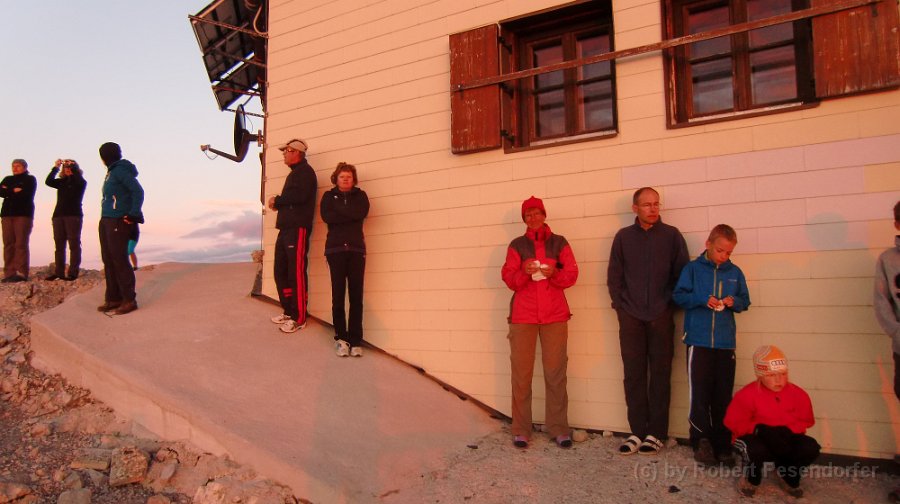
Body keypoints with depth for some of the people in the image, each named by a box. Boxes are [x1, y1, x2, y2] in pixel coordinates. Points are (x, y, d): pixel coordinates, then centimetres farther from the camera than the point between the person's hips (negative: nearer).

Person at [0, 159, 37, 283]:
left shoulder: (30, 179, 9)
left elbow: (26, 194, -7)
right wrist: (15, 191, -8)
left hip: (23, 214, -5)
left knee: (21, 244, -10)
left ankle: (21, 273, -13)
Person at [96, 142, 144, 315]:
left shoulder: (121, 171, -11)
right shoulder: (112, 171, 18)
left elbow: (138, 191, -20)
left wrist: (133, 214, -23)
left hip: (118, 222, -10)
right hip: (106, 220, 10)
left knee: (119, 259, -8)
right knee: (108, 260, 11)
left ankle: (129, 300, -3)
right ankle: (113, 298, 18)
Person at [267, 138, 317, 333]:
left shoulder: (304, 171, -4)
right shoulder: (294, 173, 26)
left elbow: (298, 196, -20)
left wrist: (277, 200, -6)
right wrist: (277, 203, 1)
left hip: (298, 228, -10)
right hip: (286, 228, 10)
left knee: (296, 273, -9)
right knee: (281, 272, 12)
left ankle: (299, 318, -4)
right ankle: (288, 312, 22)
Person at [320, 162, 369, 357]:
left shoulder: (360, 195, 15)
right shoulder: (329, 196, 14)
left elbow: (361, 213, -7)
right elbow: (326, 216, -6)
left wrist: (338, 211, -3)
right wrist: (349, 215, -6)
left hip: (356, 248, 0)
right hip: (335, 249, 0)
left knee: (356, 295, -5)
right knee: (338, 295, -5)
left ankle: (355, 340, -1)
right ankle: (341, 338, 6)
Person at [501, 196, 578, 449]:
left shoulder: (559, 243, 11)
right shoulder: (517, 245, 9)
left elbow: (571, 274, 5)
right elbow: (509, 279, 3)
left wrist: (554, 272, -15)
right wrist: (523, 272, -18)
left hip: (555, 314, 1)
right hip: (522, 315, 0)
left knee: (555, 372, -1)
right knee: (521, 373, -3)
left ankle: (559, 428, 7)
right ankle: (521, 430, 4)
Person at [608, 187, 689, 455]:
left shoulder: (672, 235, 3)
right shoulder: (623, 237, 7)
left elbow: (682, 274, 2)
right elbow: (614, 276, 8)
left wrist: (671, 304, -4)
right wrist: (620, 305, 0)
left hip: (661, 317, -1)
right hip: (631, 317, 1)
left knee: (660, 375, 3)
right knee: (634, 375, 4)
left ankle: (656, 433, 12)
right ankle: (637, 431, 12)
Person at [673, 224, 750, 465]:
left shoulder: (735, 272, 10)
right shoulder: (693, 268, 1)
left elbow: (745, 301, 15)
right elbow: (678, 295, -2)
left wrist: (734, 301, -6)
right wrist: (703, 300, -16)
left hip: (726, 342, 3)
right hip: (698, 341, -3)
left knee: (723, 396, 6)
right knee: (700, 394, -2)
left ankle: (722, 445, 16)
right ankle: (701, 441, 9)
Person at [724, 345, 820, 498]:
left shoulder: (798, 395, -7)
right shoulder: (747, 395, -20)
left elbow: (804, 421, 1)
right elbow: (734, 423, -15)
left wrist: (787, 430, -20)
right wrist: (760, 429, -30)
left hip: (785, 441, 4)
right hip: (756, 438, -4)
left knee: (811, 448, -24)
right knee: (755, 449, -39)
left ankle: (788, 475, 11)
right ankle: (750, 478, 0)